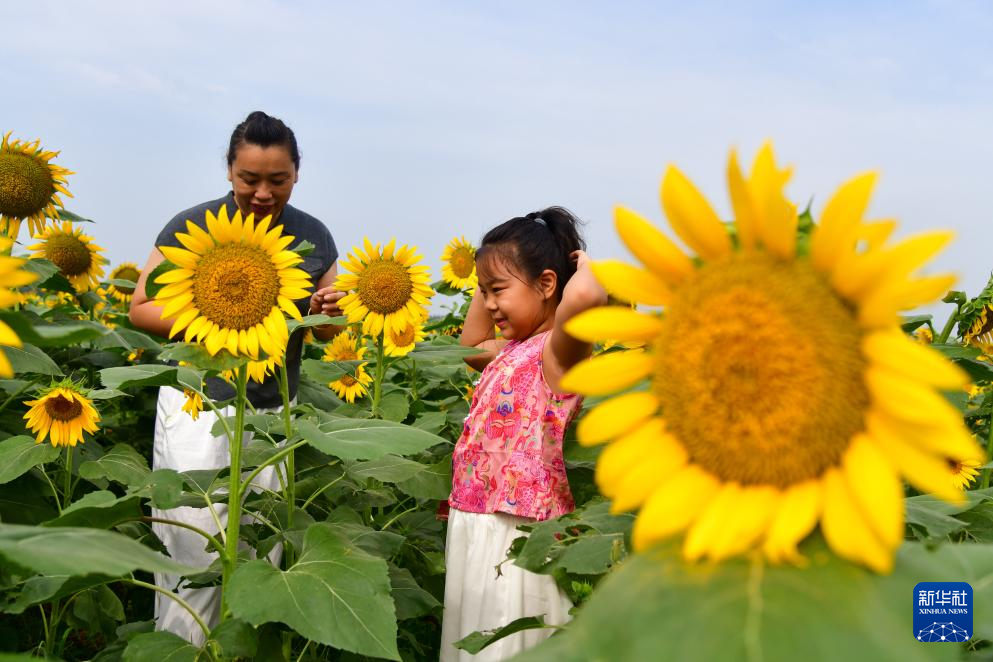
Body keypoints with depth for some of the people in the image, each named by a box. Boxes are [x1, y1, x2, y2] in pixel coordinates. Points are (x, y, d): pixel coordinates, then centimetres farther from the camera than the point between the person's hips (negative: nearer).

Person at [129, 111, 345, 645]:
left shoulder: (315, 238, 4)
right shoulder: (193, 227, -6)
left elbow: (321, 333, 12)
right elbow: (142, 308, -2)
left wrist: (328, 313, -11)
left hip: (271, 414, 3)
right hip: (199, 403, -3)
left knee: (261, 560, 6)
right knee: (197, 556, -5)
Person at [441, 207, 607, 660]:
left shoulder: (557, 350, -14)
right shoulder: (512, 350, 13)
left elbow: (586, 296, -37)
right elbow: (471, 346, 36)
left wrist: (583, 264, -14)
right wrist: (486, 283, 22)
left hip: (516, 535, -9)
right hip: (475, 527, 9)